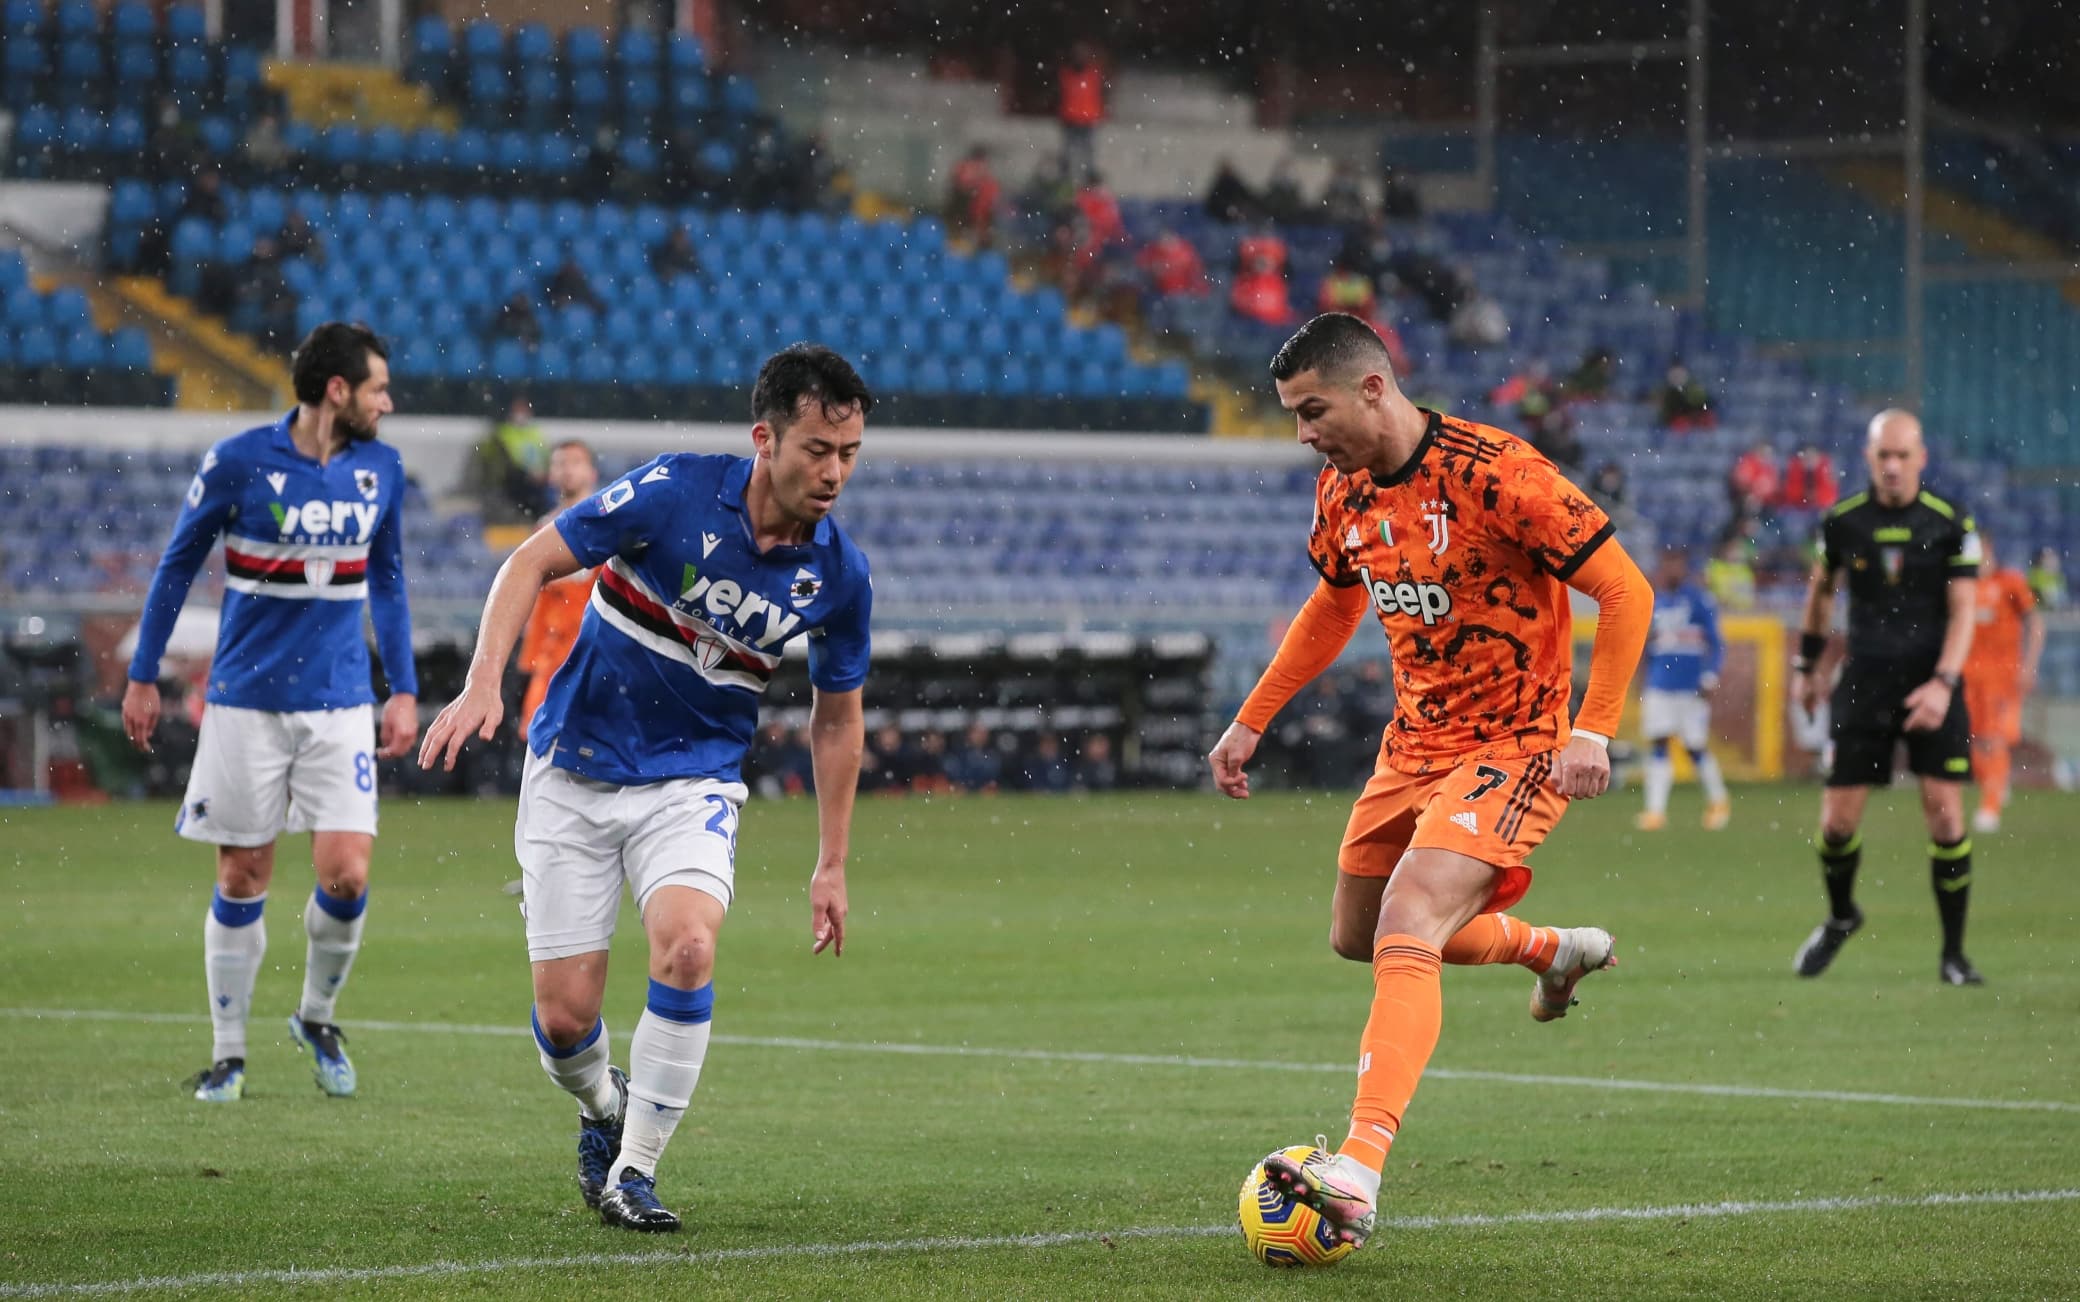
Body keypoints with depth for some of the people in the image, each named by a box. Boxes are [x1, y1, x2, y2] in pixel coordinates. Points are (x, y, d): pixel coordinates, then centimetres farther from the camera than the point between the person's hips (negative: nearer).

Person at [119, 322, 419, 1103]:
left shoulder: (381, 469, 3)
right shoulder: (238, 463, -9)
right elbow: (177, 565, 3)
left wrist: (404, 690, 12)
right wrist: (142, 677, 4)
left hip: (341, 703, 3)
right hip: (246, 703, -3)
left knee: (347, 873, -9)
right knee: (242, 880, 1)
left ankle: (318, 1016, 16)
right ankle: (228, 1052, 15)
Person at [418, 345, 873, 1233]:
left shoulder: (839, 575, -7)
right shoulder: (675, 492, -18)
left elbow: (836, 717, 8)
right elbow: (533, 562, -11)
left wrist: (833, 864, 9)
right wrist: (482, 684, -24)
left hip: (693, 782, 1)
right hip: (575, 773, -1)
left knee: (686, 948, -28)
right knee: (565, 1017, -4)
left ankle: (633, 1171, -11)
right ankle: (603, 1111, 33)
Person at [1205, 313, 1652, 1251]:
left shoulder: (1494, 474, -22)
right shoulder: (1343, 490, 1)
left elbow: (1625, 590, -19)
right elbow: (1334, 605, 21)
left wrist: (1592, 731, -26)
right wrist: (1252, 721, 18)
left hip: (1514, 746, -9)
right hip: (1416, 741, 9)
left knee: (1406, 934, -25)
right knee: (1356, 936, 19)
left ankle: (1359, 1172, -34)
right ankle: (1558, 951, 43)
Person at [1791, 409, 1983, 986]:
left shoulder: (1950, 524, -4)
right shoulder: (1842, 522, 1)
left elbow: (1962, 611, -7)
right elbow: (1821, 588, 19)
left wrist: (1942, 684, -19)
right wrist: (1807, 666, 22)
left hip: (1931, 684, -1)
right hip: (1864, 683, 1)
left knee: (1945, 814, -10)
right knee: (1837, 823, -2)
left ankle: (1954, 954, 3)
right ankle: (1840, 918, 29)